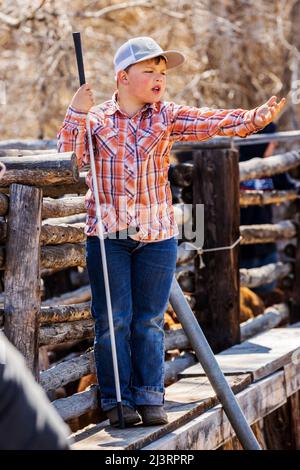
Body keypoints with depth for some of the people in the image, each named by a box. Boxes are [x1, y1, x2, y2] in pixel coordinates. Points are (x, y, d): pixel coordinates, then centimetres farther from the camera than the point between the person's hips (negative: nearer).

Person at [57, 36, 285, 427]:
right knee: (113, 320, 2)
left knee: (150, 321, 6)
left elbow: (213, 122, -12)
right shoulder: (96, 118, 1)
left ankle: (149, 398, 13)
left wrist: (255, 118, -29)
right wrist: (76, 114, -15)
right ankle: (116, 399, 10)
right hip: (107, 234, -1)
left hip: (156, 235, 2)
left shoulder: (168, 117, 4)